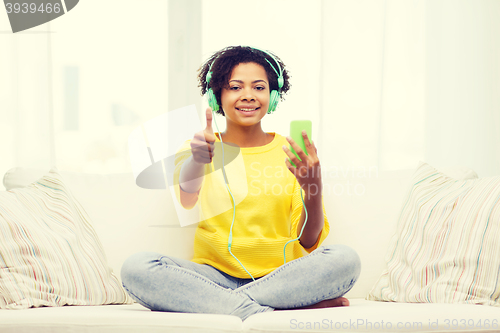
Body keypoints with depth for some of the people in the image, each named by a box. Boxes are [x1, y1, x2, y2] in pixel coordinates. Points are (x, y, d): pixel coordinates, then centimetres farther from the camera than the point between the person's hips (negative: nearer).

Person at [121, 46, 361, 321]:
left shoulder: (292, 153, 9)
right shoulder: (196, 149, 8)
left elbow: (309, 242, 0)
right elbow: (186, 200, -16)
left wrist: (314, 189, -20)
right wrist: (197, 160, -39)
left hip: (280, 276, 0)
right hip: (215, 274, 0)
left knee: (344, 259, -29)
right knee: (136, 267, -28)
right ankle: (267, 312, -31)